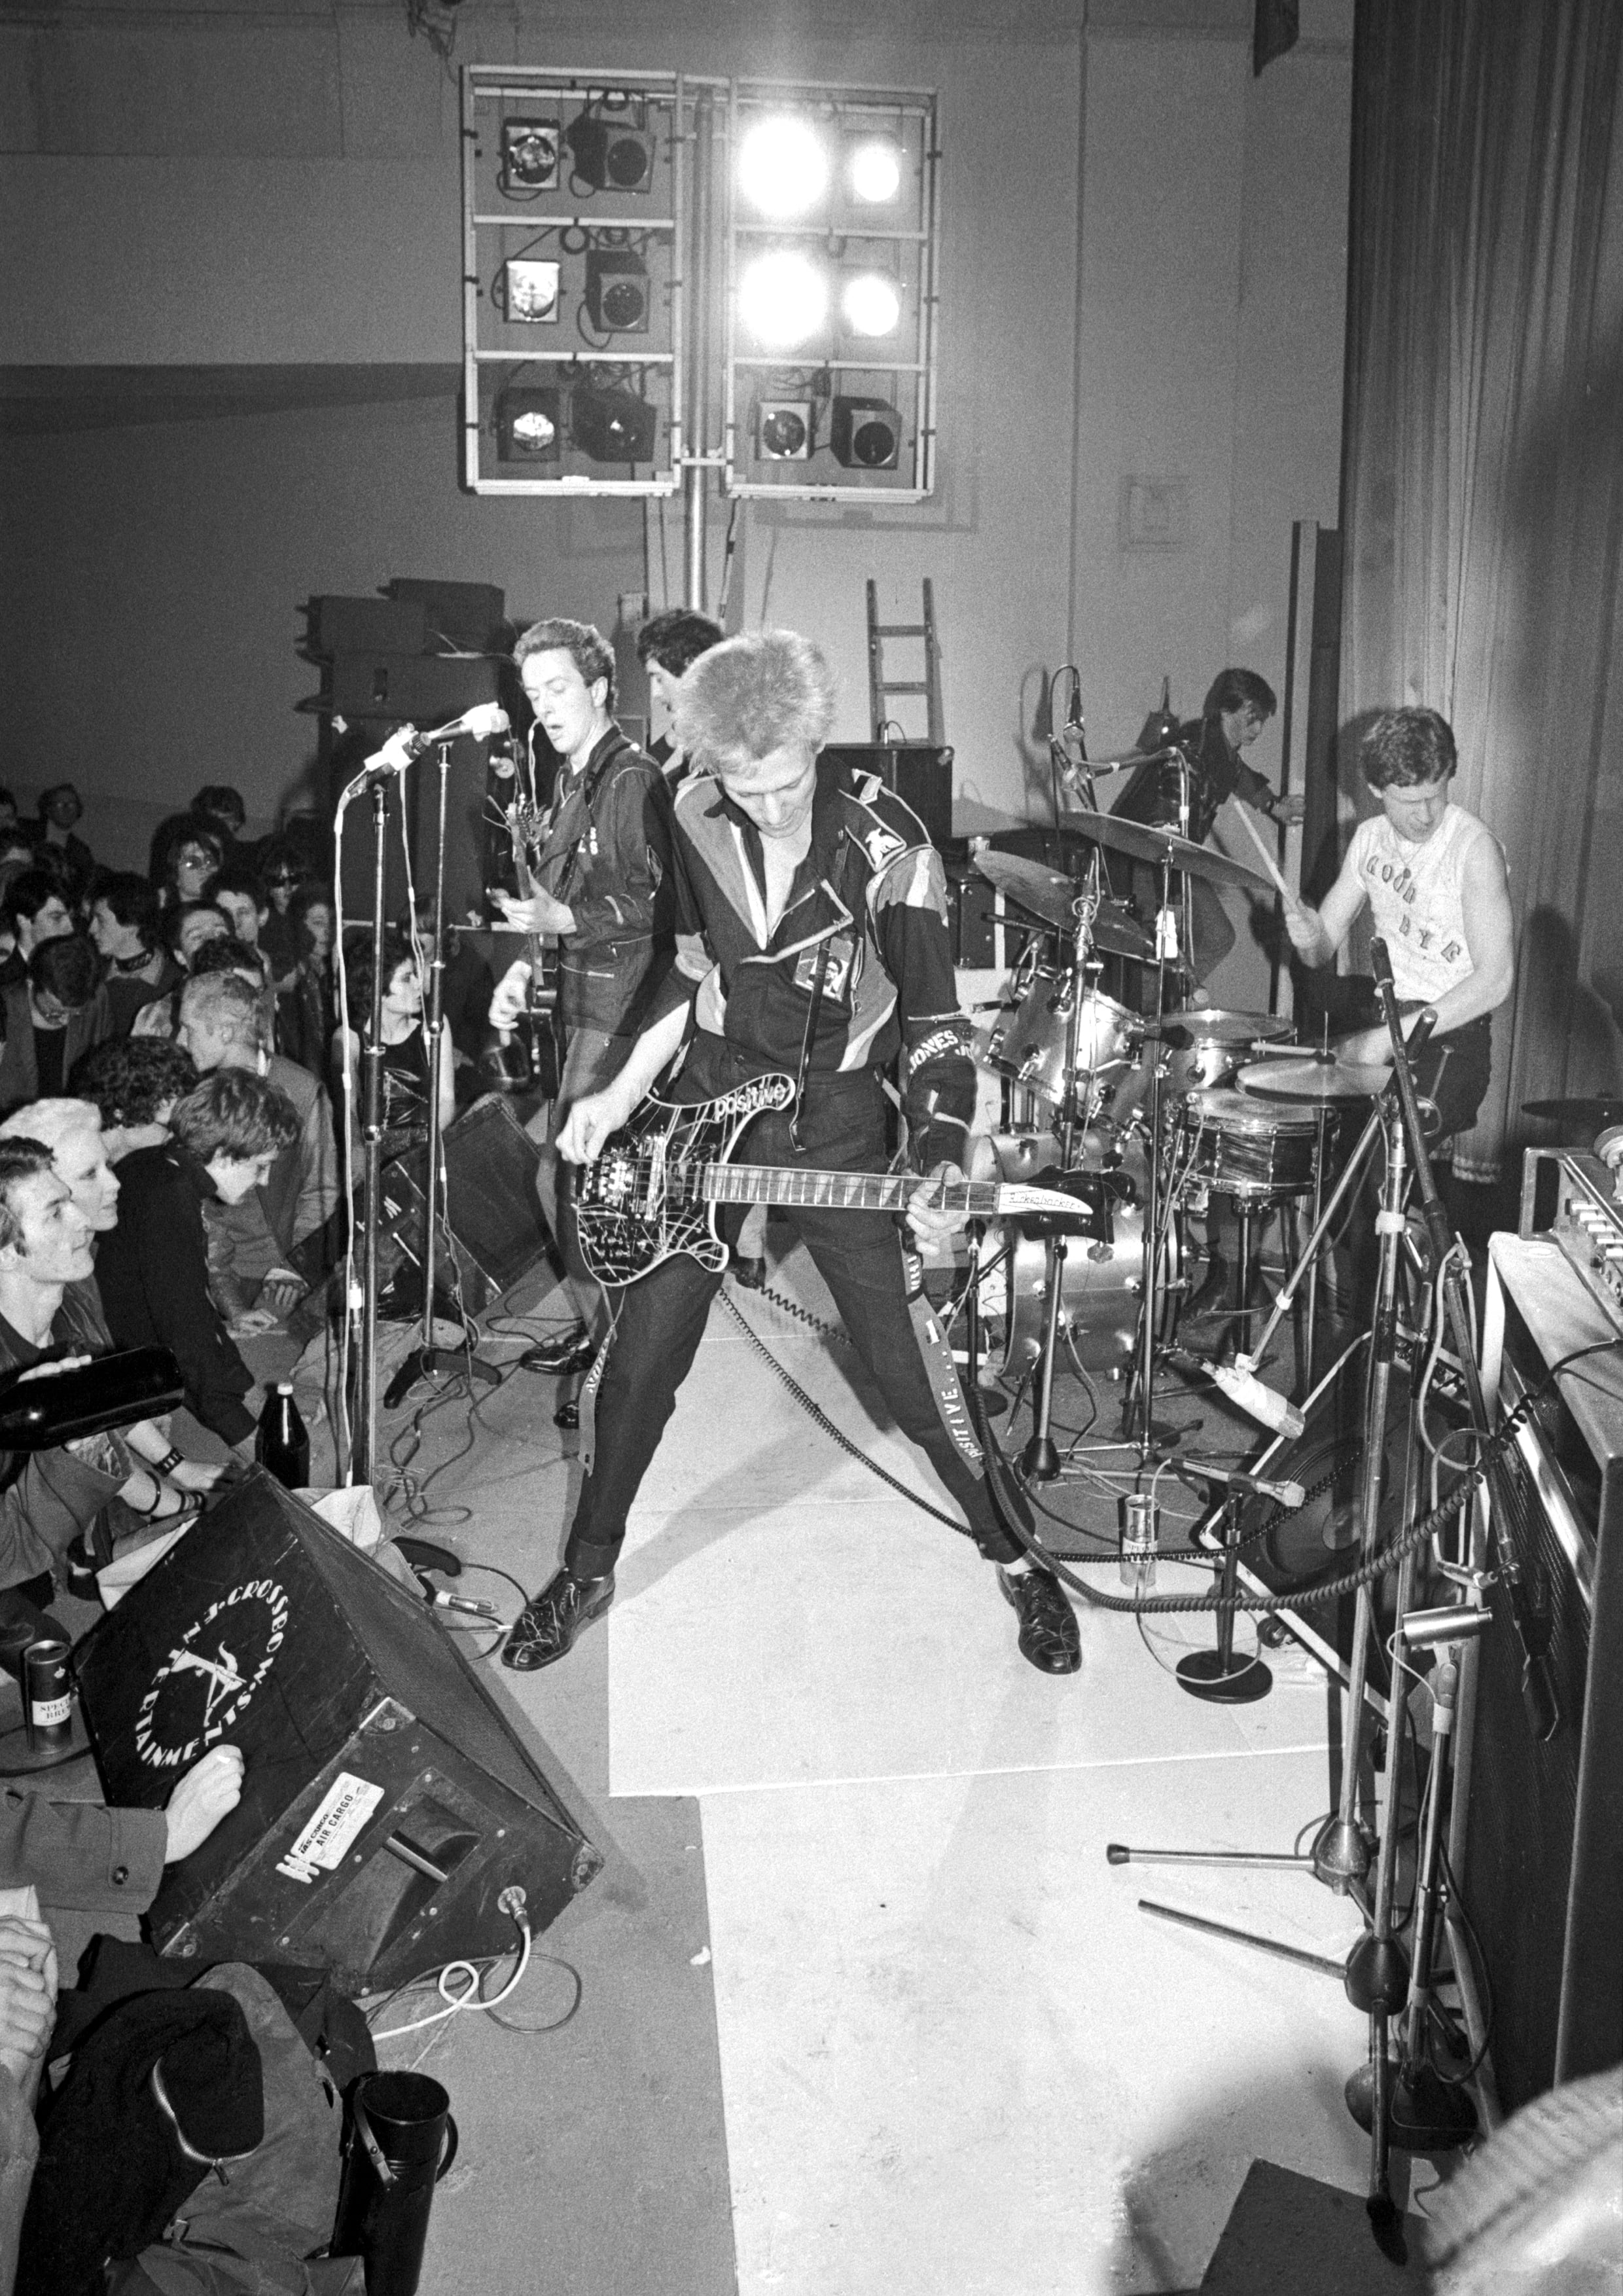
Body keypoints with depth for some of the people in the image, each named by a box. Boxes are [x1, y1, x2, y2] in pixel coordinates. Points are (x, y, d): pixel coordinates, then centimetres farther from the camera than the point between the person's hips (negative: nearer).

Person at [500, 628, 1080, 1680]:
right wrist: (621, 1095, 3)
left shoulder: (887, 845, -17)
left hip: (834, 1122, -3)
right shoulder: (694, 815, -5)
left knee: (913, 1367, 1)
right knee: (643, 1356, 8)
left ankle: (1013, 1559, 24)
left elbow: (934, 1020, -13)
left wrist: (939, 1161, -26)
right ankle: (589, 1568, 29)